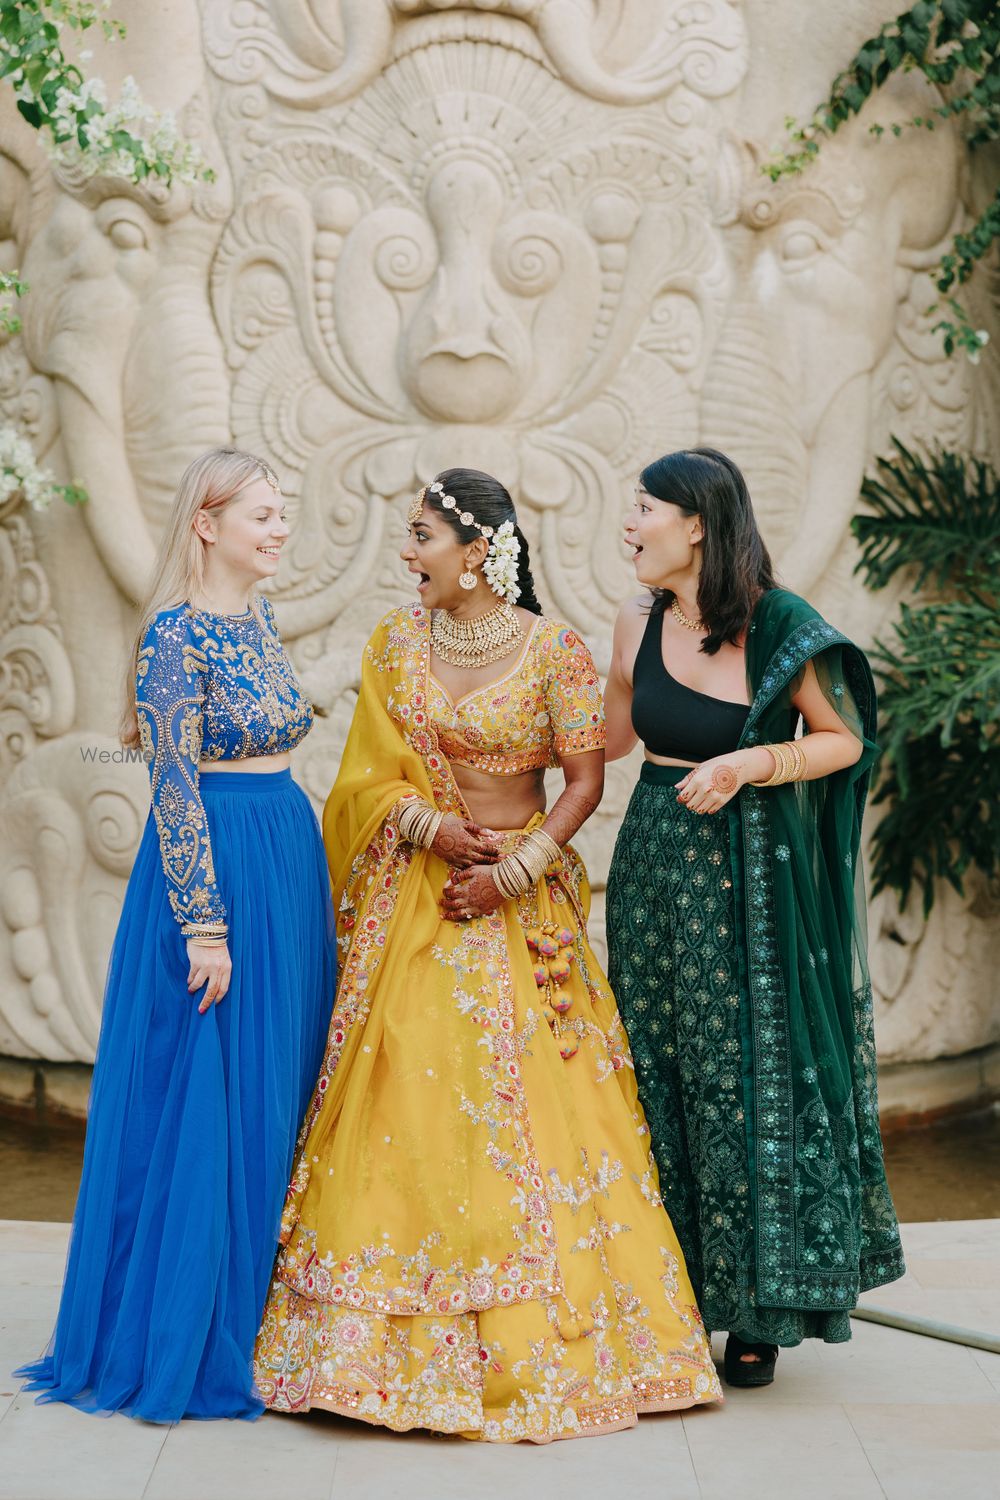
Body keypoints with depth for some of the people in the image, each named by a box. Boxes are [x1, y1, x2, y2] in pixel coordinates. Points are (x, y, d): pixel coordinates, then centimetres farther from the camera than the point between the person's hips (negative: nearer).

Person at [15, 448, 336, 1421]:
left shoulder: (258, 620, 12)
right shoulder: (177, 633, -13)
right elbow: (174, 789, -17)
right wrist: (205, 925, -20)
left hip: (287, 866, 9)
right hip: (211, 869, -9)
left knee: (277, 1096, 12)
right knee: (204, 1105, -2)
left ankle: (255, 1320, 24)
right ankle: (181, 1340, 10)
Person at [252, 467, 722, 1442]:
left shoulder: (555, 649, -7)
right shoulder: (397, 640, 4)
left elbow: (586, 778, -6)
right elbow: (374, 772, 6)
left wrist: (515, 871, -15)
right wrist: (428, 825, -12)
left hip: (523, 893, -3)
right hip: (417, 889, 3)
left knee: (534, 1097, -4)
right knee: (409, 1087, -1)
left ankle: (535, 1329, 8)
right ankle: (415, 1335, 8)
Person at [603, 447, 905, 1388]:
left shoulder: (780, 630, -11)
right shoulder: (638, 626, 4)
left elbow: (846, 740, -4)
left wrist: (750, 763, -17)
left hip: (748, 873, -5)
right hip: (653, 861, 5)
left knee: (748, 1075, -1)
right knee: (659, 1074, 8)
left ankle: (758, 1308, 12)